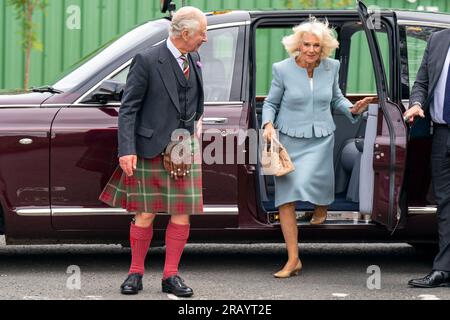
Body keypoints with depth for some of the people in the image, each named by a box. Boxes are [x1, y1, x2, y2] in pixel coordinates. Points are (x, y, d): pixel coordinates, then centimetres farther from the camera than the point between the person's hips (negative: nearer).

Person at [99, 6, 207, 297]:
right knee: (145, 215, 0)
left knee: (182, 215, 2)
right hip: (151, 150, -5)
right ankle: (136, 273, 14)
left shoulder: (194, 61, 9)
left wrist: (196, 123, 13)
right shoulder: (147, 61, -10)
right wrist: (127, 150, -18)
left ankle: (171, 276, 11)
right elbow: (128, 109, -11)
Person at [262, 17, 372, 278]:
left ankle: (322, 204, 22)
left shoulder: (331, 67, 0)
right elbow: (271, 103, 4)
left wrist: (353, 110, -3)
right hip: (289, 138, 0)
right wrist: (268, 124, -13)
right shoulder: (283, 69, -8)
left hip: (320, 139, 1)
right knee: (286, 199, -4)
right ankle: (294, 260, 5)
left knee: (306, 181, -20)